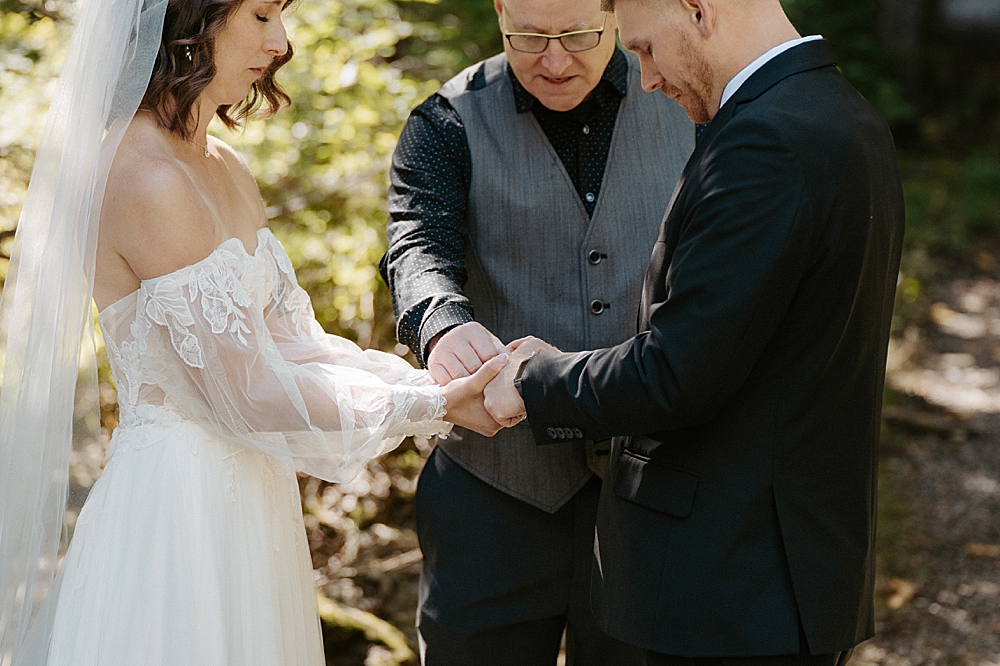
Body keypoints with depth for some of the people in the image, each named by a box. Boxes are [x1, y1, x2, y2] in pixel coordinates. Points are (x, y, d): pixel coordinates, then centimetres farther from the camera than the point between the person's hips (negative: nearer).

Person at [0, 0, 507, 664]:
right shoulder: (147, 179, -20)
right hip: (177, 506, -9)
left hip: (249, 498, 9)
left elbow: (291, 340, 5)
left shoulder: (225, 169, 9)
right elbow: (246, 390, -20)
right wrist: (435, 406, -16)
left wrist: (444, 385, -6)